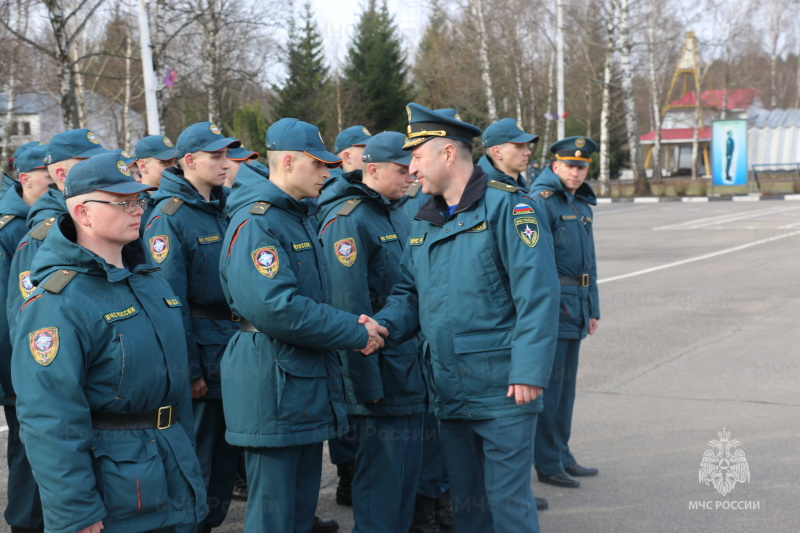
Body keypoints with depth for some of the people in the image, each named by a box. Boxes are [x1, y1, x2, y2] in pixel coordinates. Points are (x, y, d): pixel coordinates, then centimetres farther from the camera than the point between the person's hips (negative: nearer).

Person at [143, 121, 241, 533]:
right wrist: (189, 370, -18)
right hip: (201, 353, -7)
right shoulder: (169, 216, -13)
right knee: (197, 453, 2)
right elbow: (170, 300, -17)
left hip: (233, 348, 7)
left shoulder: (222, 208, 11)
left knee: (225, 449, 15)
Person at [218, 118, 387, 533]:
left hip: (309, 383, 10)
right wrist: (356, 334, -19)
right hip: (273, 386, -10)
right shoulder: (256, 223, -16)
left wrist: (353, 324, 1)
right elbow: (275, 308, -27)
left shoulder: (300, 217, 15)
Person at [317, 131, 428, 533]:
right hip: (380, 371, -9)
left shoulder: (398, 216, 13)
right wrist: (367, 383, -21)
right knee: (381, 472, 0)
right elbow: (349, 307, -21)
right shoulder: (347, 219, -16)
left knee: (407, 466, 17)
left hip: (410, 364, 9)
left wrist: (423, 356, 17)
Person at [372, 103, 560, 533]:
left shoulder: (506, 206, -11)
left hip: (503, 389, -7)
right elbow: (409, 294, 17)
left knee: (508, 498, 0)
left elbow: (536, 294, -16)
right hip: (449, 391, 7)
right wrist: (384, 325, -5)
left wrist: (529, 372, -22)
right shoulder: (423, 222, 12)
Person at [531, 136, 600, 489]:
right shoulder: (541, 201, -10)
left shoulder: (583, 204, 17)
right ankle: (548, 466, 3)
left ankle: (562, 456, 24)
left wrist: (593, 309, 20)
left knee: (566, 384, 14)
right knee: (549, 384, -4)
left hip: (576, 306, 9)